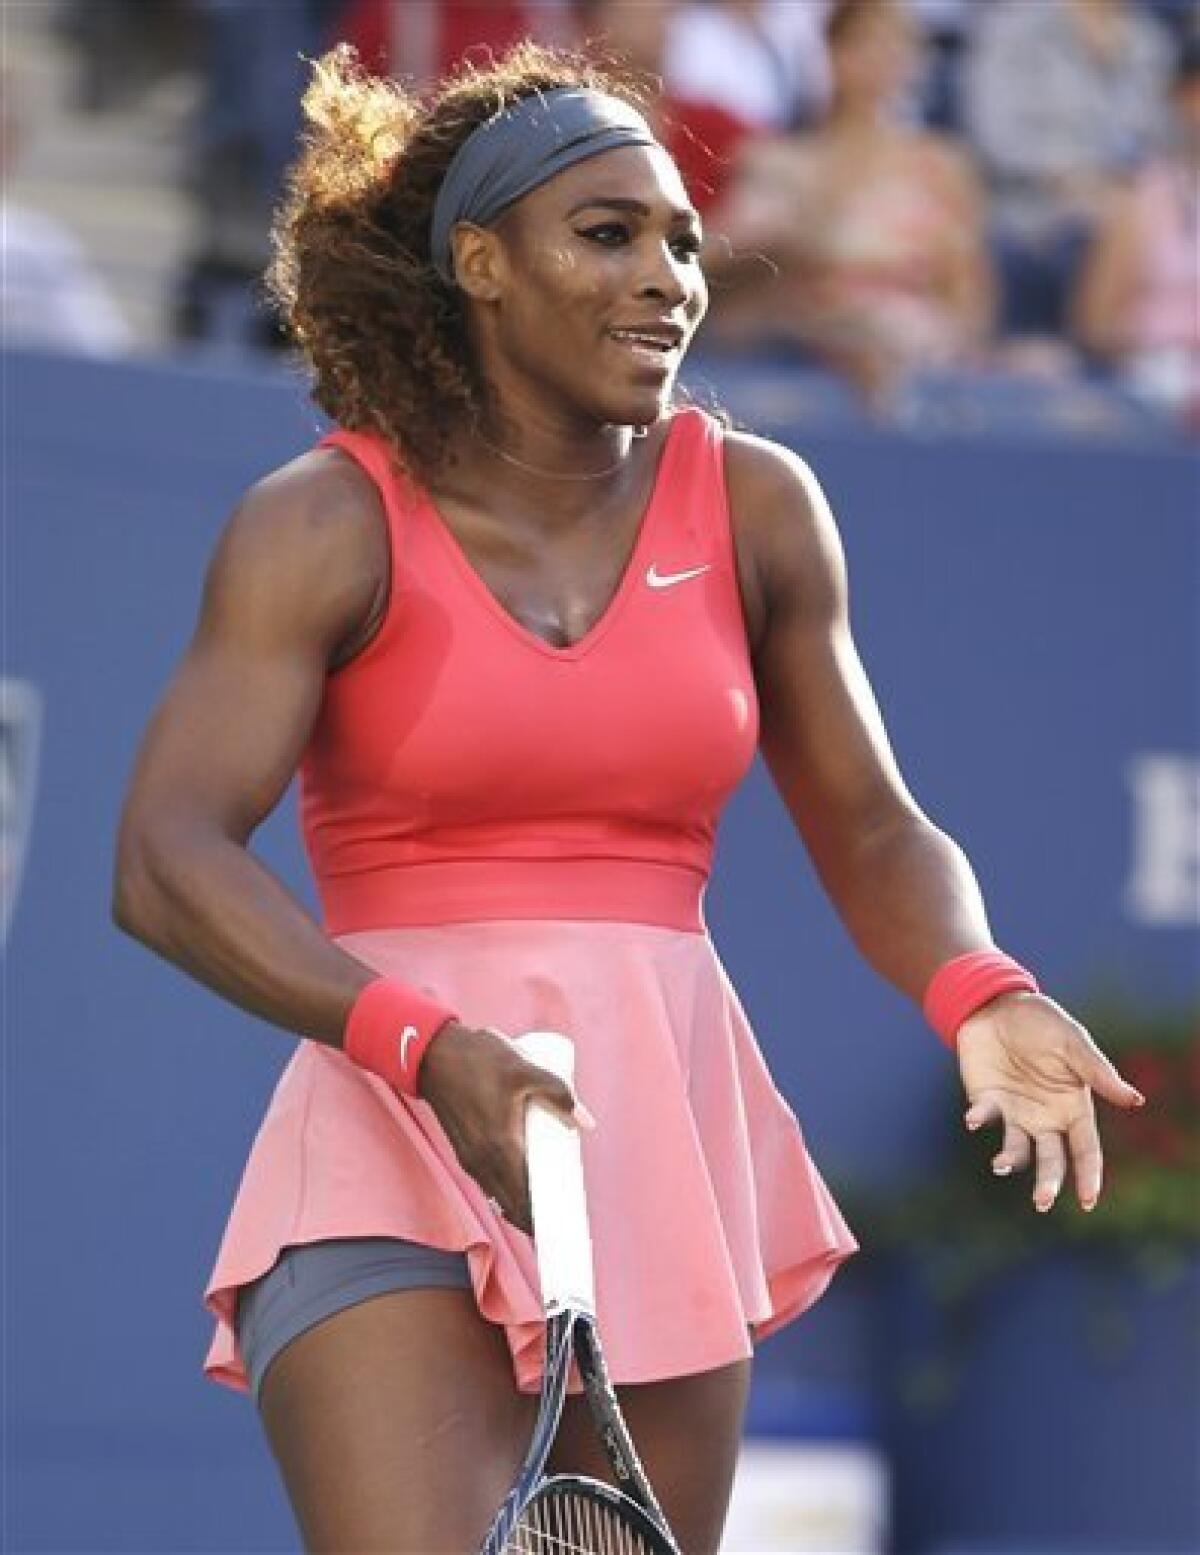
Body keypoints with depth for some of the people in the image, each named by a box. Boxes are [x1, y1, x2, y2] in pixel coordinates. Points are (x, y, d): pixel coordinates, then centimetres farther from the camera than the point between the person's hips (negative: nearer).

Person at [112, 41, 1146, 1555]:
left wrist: (980, 997, -7)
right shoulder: (328, 524, -4)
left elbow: (873, 836, 16)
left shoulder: (752, 508, 8)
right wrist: (427, 1049, -30)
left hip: (670, 1142, 4)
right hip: (397, 1138, -4)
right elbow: (165, 862, -15)